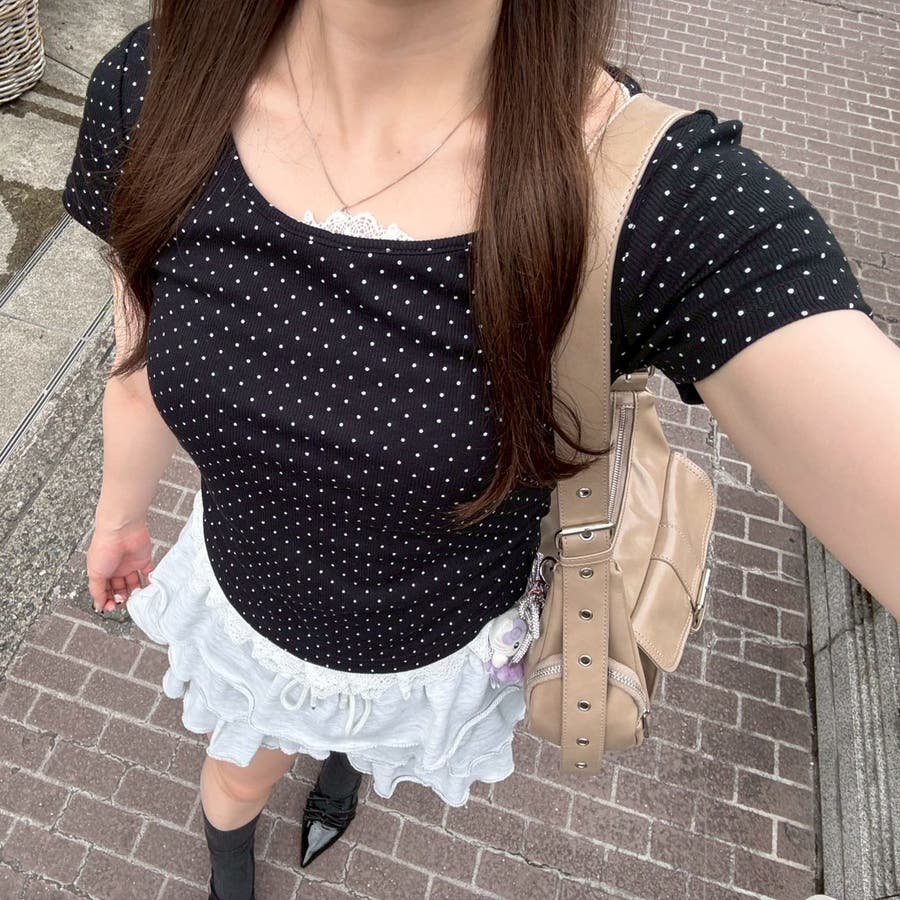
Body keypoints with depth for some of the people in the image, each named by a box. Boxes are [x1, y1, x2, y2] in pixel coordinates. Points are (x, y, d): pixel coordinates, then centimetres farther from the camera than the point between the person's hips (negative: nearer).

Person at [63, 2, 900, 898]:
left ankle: (344, 757, 79)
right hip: (243, 608, 2)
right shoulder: (152, 89, -25)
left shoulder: (677, 202, -36)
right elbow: (145, 363, -6)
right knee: (238, 778, 36)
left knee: (385, 746, 38)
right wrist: (120, 512, 11)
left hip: (446, 647, 0)